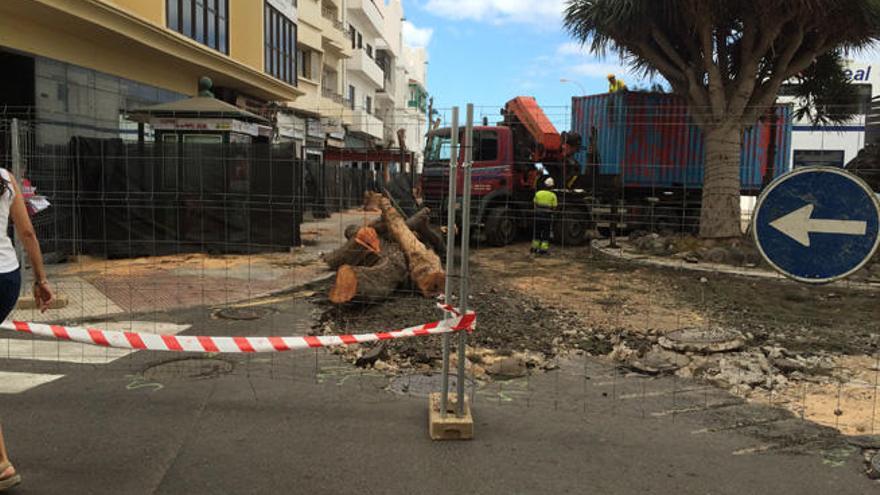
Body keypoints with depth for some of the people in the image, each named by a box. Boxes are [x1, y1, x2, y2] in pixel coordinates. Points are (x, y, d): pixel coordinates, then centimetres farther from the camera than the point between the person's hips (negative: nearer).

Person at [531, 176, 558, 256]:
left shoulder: (538, 193, 1)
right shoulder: (553, 195, -6)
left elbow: (535, 204, 7)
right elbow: (554, 207, -1)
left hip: (538, 215, 3)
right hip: (547, 216, -2)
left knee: (537, 232, 13)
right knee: (546, 233, 5)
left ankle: (534, 248, 16)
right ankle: (544, 249, 3)